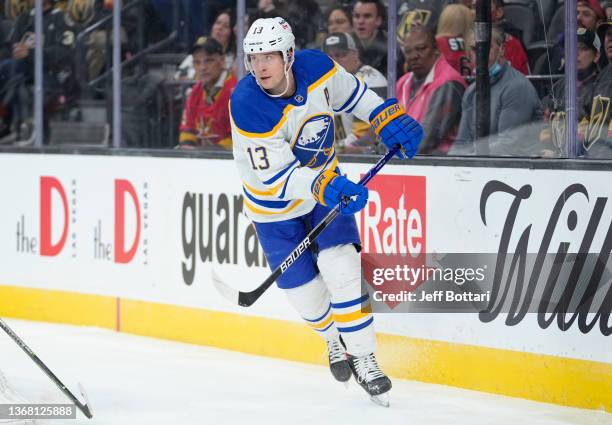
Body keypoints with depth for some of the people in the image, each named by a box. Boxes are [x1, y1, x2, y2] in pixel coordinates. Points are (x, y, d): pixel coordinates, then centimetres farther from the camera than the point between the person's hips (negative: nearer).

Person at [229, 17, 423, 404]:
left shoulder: (317, 68, -20)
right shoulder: (247, 106, -32)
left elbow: (352, 93, 4)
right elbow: (277, 175, -32)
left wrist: (390, 119, -7)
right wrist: (325, 187, -45)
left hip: (326, 181, 2)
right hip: (275, 203, -2)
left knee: (341, 268, -15)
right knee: (303, 286, 2)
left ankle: (364, 360, -4)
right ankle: (335, 340, 35)